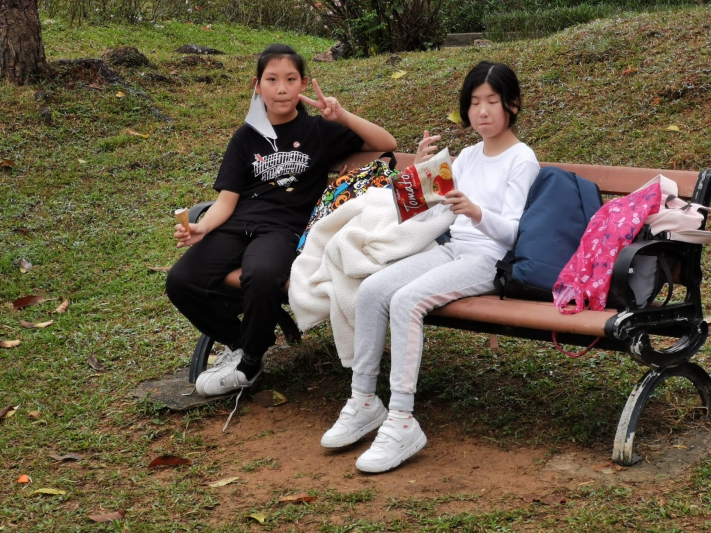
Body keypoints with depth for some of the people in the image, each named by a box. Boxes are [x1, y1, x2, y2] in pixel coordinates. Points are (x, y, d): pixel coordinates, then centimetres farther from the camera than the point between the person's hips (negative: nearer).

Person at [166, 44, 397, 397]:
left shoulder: (319, 131, 12)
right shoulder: (246, 137, 17)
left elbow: (387, 145, 8)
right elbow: (227, 199, 9)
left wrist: (343, 117, -6)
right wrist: (202, 228, -12)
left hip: (284, 229, -3)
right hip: (237, 224, 3)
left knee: (261, 277, -39)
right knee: (180, 281, -24)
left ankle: (249, 363, -11)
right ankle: (236, 342, 2)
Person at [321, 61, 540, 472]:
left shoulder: (522, 160, -2)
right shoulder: (468, 156, 20)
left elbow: (511, 231, -11)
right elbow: (429, 211, 16)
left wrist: (476, 212, -31)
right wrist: (421, 171, -2)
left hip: (488, 260, -7)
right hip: (451, 249, 7)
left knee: (406, 300, -31)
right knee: (371, 289, -17)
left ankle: (401, 421, -31)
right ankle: (364, 401, -11)